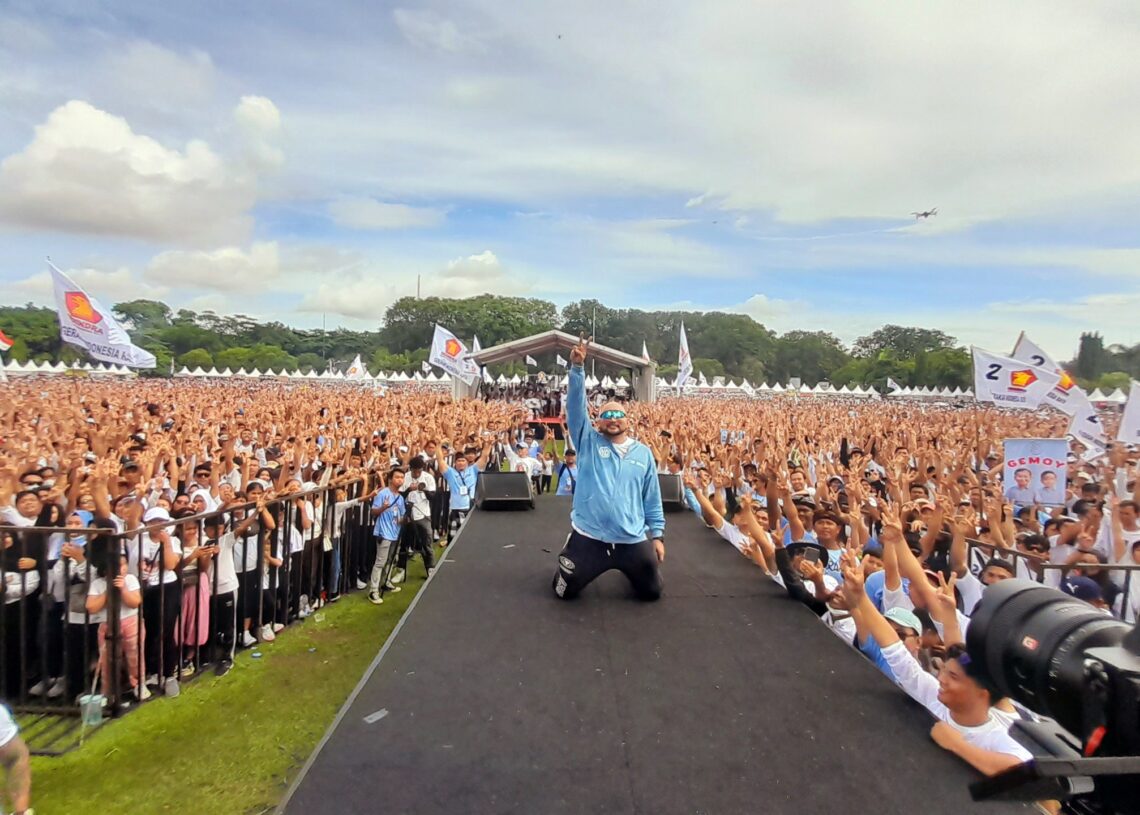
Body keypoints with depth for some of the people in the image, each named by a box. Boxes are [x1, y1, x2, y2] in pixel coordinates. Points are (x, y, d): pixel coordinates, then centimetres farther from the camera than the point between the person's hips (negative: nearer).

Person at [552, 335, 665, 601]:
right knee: (565, 591, 7)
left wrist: (658, 534, 5)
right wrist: (577, 367, -24)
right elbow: (576, 405, -13)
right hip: (588, 538, -1)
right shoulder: (588, 442, -1)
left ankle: (630, 568, 47)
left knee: (652, 591, 14)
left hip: (632, 541, 2)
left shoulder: (643, 453, 5)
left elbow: (652, 498, 9)